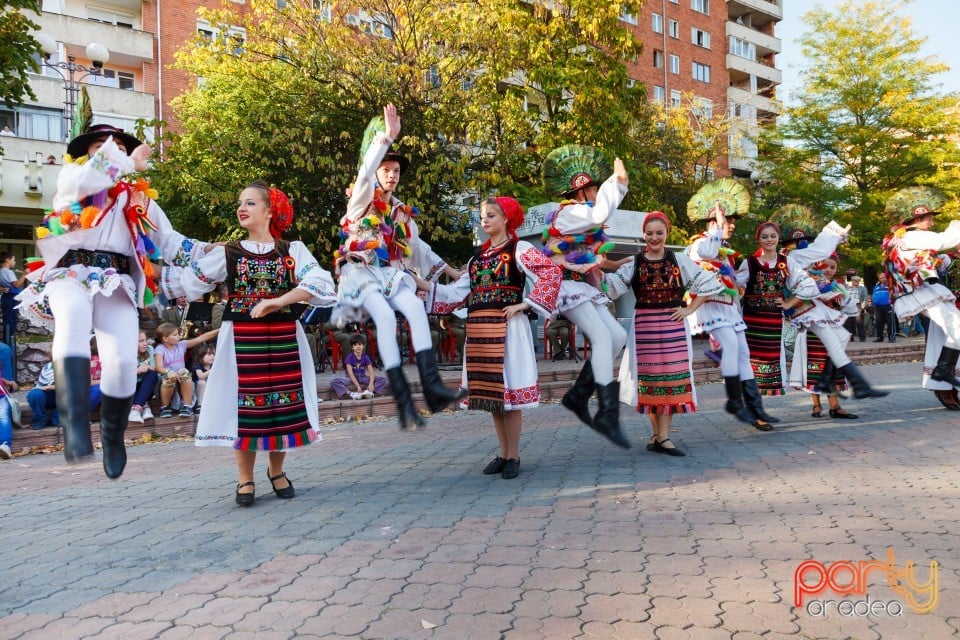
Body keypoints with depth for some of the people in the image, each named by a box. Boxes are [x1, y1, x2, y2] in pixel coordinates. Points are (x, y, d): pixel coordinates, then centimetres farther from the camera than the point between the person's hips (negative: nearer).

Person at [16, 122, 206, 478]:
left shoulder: (140, 199, 26)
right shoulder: (70, 178, 19)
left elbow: (170, 243, 21)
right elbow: (86, 179, -7)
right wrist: (129, 162, 1)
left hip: (117, 283, 2)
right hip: (71, 272, -2)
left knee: (123, 361, -18)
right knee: (74, 317, -38)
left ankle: (113, 437, 7)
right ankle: (75, 425, -48)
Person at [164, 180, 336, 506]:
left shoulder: (293, 250, 3)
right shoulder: (225, 254, 7)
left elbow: (318, 282, -13)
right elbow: (185, 281, 2)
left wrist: (277, 301, -21)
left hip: (283, 338, 0)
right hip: (241, 339, 0)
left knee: (282, 402, 4)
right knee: (243, 403, 0)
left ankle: (276, 471, 24)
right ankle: (245, 479, 13)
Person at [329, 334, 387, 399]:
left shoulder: (366, 357, -3)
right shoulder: (349, 358, -10)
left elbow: (371, 372, -12)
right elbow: (350, 374, -19)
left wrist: (371, 383, -32)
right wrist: (358, 386, -32)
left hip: (363, 378, 2)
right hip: (352, 379, -2)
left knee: (383, 379, -18)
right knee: (334, 382, -31)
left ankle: (369, 391, -39)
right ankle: (351, 393, -44)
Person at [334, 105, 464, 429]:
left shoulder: (402, 212, 23)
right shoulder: (363, 199, 8)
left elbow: (419, 249, 32)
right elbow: (365, 172, -12)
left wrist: (451, 271, 32)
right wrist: (386, 137, -22)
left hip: (392, 276, 4)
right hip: (361, 273, -4)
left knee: (415, 307, -30)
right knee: (386, 315, -34)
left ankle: (432, 386, -41)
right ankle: (403, 400, -40)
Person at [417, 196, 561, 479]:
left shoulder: (519, 249, -2)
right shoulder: (477, 257, 17)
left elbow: (552, 272, -15)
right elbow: (456, 293, 12)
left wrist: (524, 304, -16)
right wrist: (422, 284, 4)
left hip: (506, 327, -7)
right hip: (478, 330, 7)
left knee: (508, 391, -3)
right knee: (490, 393, 10)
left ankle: (514, 457, 9)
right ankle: (503, 454, 21)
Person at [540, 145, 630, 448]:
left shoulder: (580, 215, 19)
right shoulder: (568, 213, -12)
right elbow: (599, 215, -30)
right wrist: (618, 181, -23)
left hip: (584, 287, 10)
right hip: (567, 286, -10)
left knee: (618, 336, 2)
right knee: (602, 338, -20)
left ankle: (578, 395, 6)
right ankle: (607, 414, -22)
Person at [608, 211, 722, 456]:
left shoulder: (679, 260, 6)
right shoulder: (634, 263, 5)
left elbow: (707, 284, 9)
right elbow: (611, 286, -8)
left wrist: (690, 309, 2)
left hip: (673, 325, 0)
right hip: (644, 325, 0)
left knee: (671, 377, -3)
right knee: (650, 378, 2)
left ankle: (662, 436, -1)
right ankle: (659, 434, 13)